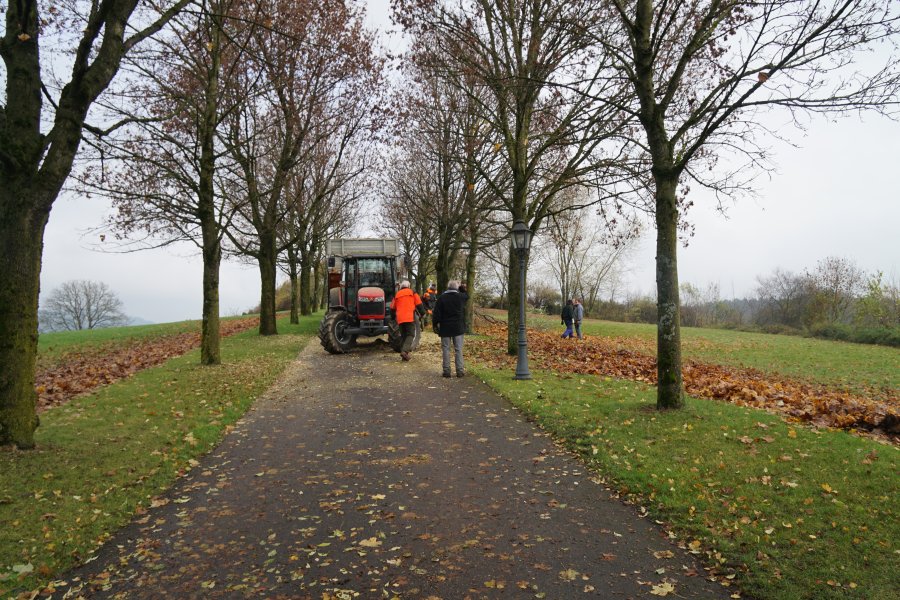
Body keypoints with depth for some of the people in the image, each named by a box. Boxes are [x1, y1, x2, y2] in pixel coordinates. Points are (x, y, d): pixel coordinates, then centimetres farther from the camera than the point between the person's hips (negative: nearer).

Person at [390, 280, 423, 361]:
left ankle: (403, 353, 9)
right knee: (410, 335, -4)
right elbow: (419, 304, 2)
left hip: (400, 319, 4)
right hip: (410, 318, -3)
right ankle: (405, 351, -23)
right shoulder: (412, 293, 9)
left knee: (403, 335, 13)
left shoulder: (396, 295, 16)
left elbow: (392, 308, 18)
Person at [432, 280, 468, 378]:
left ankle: (446, 371, 5)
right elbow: (467, 296, 23)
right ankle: (460, 371, 5)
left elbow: (437, 313, -6)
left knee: (445, 349, 5)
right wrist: (462, 289, 22)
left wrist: (435, 325, 3)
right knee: (458, 349, 5)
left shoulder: (441, 298, -6)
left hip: (445, 328, -1)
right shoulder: (461, 297, -3)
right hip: (458, 328, 1)